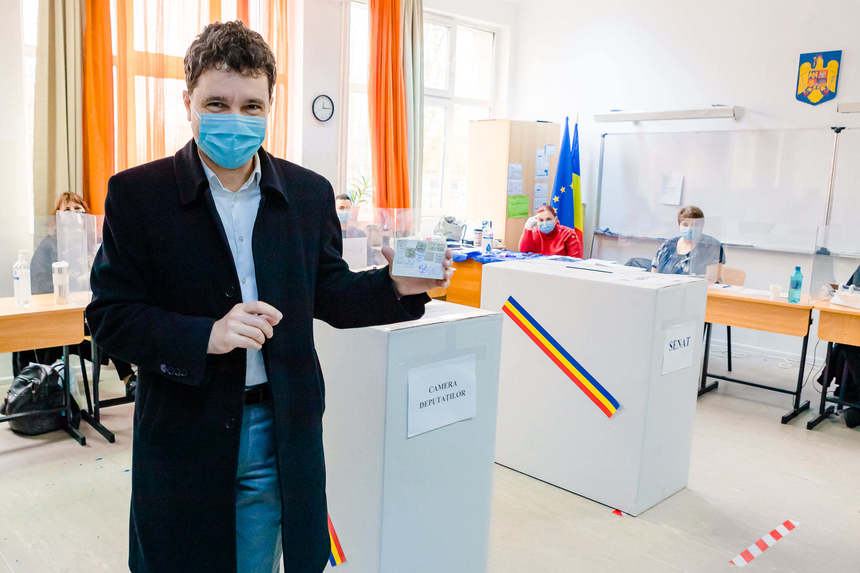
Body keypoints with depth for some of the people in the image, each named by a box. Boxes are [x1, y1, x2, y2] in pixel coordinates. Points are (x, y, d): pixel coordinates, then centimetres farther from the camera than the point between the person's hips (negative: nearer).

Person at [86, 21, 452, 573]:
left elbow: (328, 294, 7)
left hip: (281, 429, 2)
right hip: (184, 435, -2)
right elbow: (109, 314, -8)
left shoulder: (310, 192, 2)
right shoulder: (137, 193, -7)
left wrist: (396, 286, -12)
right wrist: (206, 336, -24)